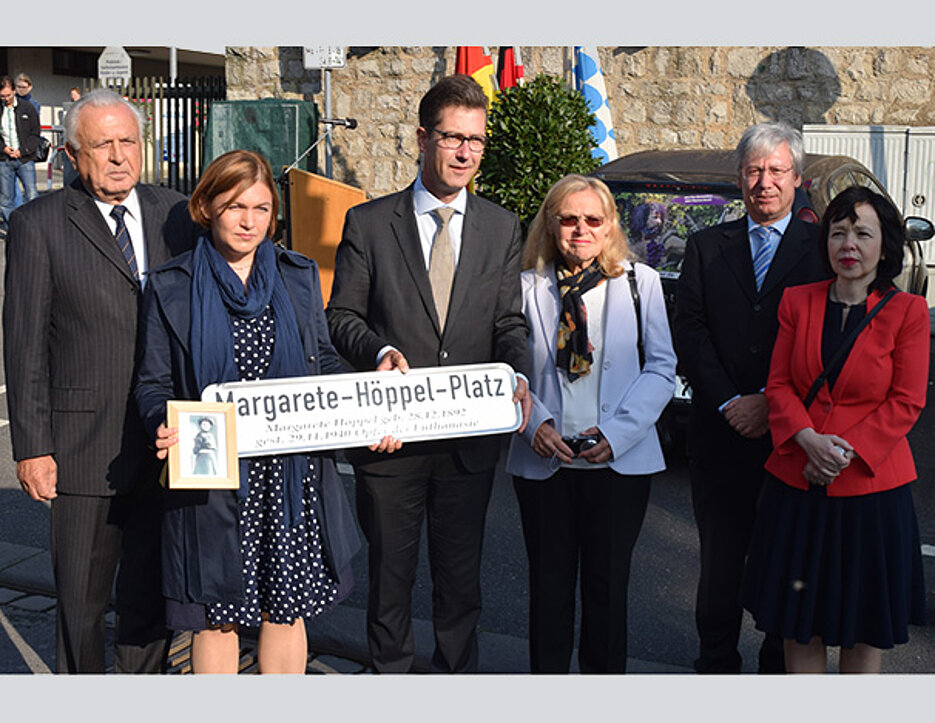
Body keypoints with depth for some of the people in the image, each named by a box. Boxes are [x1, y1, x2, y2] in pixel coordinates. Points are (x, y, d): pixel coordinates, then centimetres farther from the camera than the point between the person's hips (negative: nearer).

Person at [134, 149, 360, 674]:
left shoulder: (300, 276, 8)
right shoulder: (171, 287, 1)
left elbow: (325, 363, 12)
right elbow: (154, 383, 2)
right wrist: (166, 428, -20)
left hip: (293, 476, 2)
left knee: (287, 609, 12)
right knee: (216, 616, 8)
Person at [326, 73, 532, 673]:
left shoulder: (503, 228, 6)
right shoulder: (368, 223, -1)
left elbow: (509, 322, 5)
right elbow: (343, 315, 1)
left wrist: (518, 377, -14)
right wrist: (379, 350, -19)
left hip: (471, 437, 2)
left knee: (461, 573, 15)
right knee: (390, 571, 13)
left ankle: (459, 670, 34)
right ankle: (391, 670, 32)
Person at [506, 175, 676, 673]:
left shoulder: (640, 281, 2)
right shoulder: (527, 286, 2)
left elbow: (661, 368, 1)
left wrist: (617, 431, -11)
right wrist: (534, 421, -11)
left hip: (619, 459, 0)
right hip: (544, 459, 1)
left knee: (607, 581, 9)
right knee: (549, 581, 10)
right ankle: (546, 673, 27)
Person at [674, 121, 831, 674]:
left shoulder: (821, 248, 3)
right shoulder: (707, 247, 9)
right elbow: (690, 331, 0)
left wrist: (771, 402, -13)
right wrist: (729, 403, -11)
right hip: (721, 434, 2)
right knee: (720, 561, 10)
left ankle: (781, 664, 24)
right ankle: (717, 663, 25)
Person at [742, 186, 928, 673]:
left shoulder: (907, 311, -4)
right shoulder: (797, 302, 5)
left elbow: (906, 402, -6)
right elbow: (778, 383, 3)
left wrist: (846, 453, -16)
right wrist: (809, 440, -15)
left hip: (871, 487, -2)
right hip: (796, 486, 2)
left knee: (864, 625, 11)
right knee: (798, 621, 11)